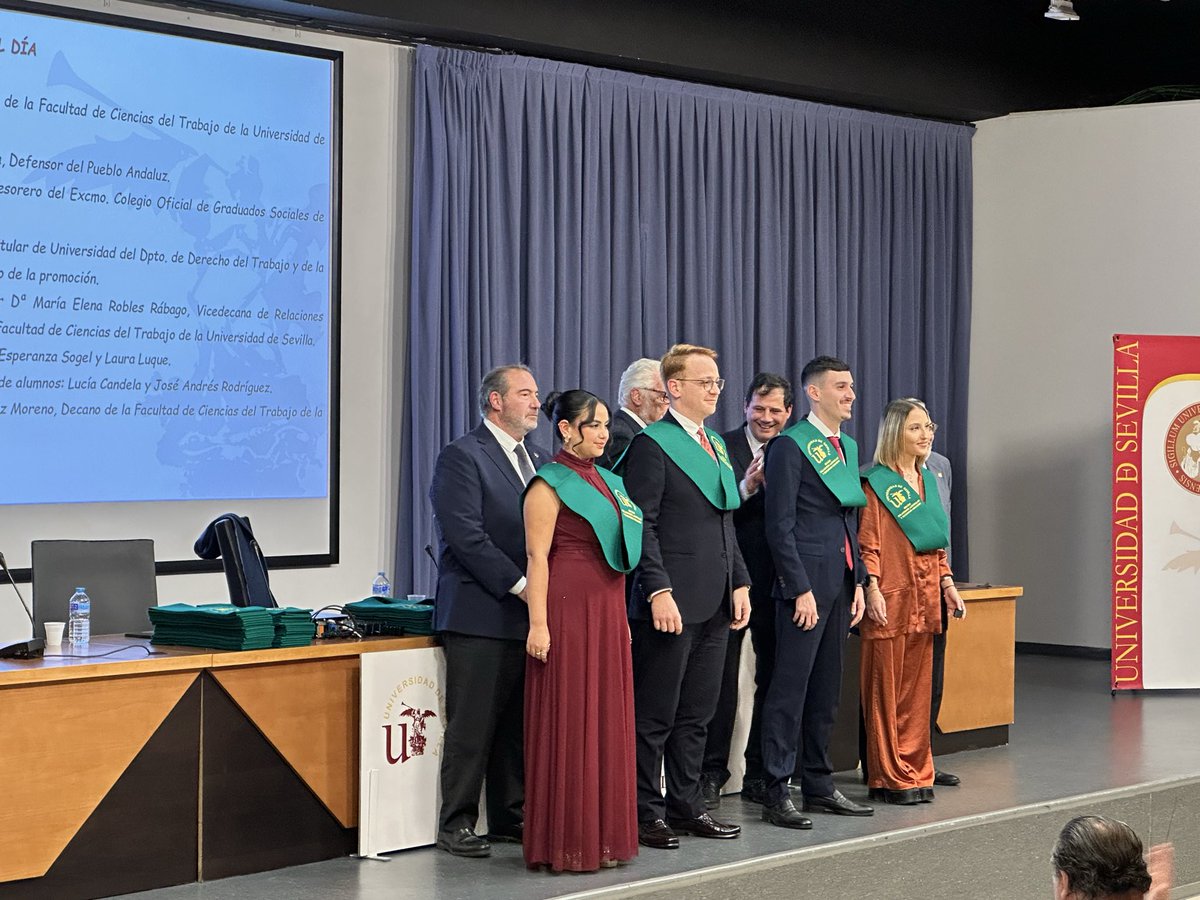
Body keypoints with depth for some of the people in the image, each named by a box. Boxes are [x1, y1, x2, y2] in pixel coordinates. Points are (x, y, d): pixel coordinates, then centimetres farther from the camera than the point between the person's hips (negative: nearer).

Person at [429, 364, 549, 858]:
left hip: (529, 613, 7)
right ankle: (457, 823, 5)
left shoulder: (538, 458, 18)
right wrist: (518, 585, -16)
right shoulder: (462, 456, -6)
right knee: (472, 725, -3)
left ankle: (511, 816, 18)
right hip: (481, 613, -7)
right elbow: (465, 534, -15)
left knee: (520, 724, 9)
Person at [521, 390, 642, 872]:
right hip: (568, 611, -8)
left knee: (607, 719, 10)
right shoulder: (551, 483, -7)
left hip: (607, 612, 8)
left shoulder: (606, 481, 16)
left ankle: (602, 833, 18)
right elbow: (537, 557, -13)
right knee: (568, 720, -3)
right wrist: (538, 625, -19)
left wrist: (621, 616, 16)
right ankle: (566, 842, 3)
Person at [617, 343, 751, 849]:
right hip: (671, 602, -8)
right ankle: (644, 812, 6)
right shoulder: (652, 445, -8)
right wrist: (659, 591, -20)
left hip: (715, 605, 8)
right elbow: (642, 525, -14)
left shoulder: (717, 446, 18)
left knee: (697, 713, 13)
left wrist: (739, 584, 13)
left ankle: (686, 805, 21)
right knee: (655, 715, -1)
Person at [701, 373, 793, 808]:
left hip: (778, 581, 3)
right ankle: (713, 772, 11)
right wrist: (746, 489, -22)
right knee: (723, 678, 3)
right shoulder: (723, 447, -2)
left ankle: (759, 773, 19)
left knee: (772, 678, 9)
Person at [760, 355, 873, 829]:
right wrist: (801, 588, -16)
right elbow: (780, 525, -13)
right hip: (805, 582, -8)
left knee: (826, 689, 13)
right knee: (790, 688, -6)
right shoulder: (790, 446, -9)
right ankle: (776, 793, -2)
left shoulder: (848, 446, 16)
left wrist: (857, 581, 14)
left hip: (841, 582, 8)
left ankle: (819, 785, 20)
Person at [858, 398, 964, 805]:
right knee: (886, 689, -2)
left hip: (926, 597, 7)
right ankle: (890, 778, 3)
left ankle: (916, 771, 16)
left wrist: (947, 582, 11)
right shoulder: (876, 481, -6)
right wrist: (872, 589, -18)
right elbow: (868, 542, -10)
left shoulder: (929, 478, 16)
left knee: (918, 687, 10)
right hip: (891, 596, -7)